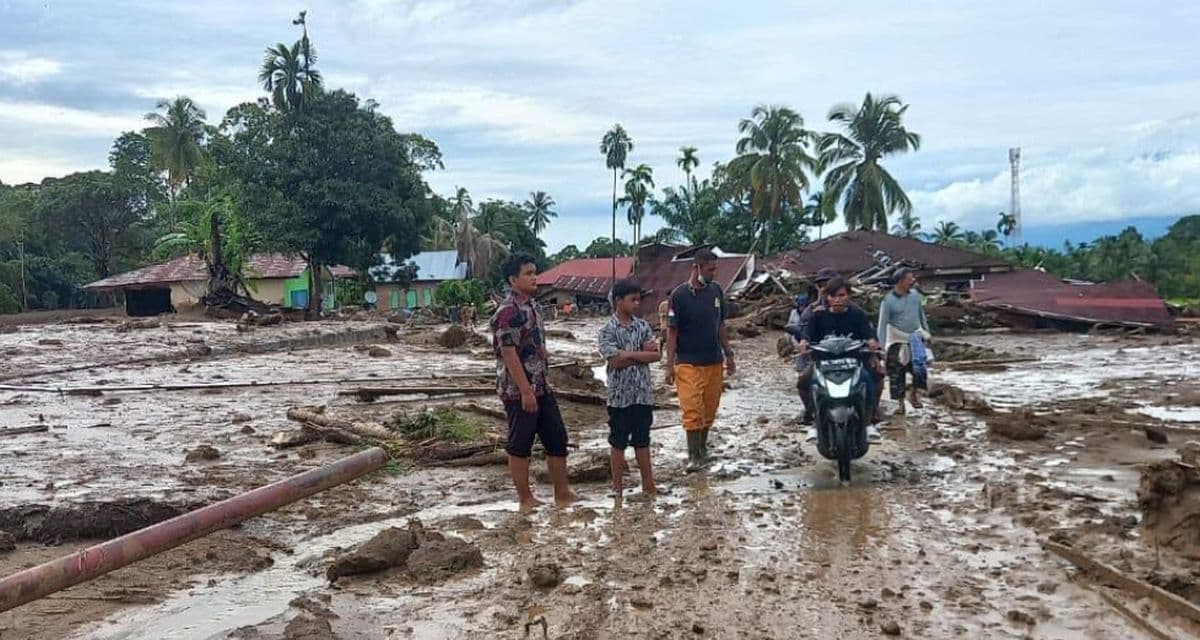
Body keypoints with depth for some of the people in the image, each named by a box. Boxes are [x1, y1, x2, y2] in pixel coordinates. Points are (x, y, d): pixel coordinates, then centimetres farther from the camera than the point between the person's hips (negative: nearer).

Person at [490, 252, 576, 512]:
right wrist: (525, 391, -21)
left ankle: (562, 494, 22)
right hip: (519, 391, -9)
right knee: (520, 446, 3)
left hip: (541, 387, 9)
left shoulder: (531, 306, 12)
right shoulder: (508, 312, -17)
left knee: (557, 439, 12)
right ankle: (526, 500, 14)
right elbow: (509, 355, -20)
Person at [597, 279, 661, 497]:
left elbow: (657, 355, -4)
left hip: (643, 393, 3)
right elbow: (615, 361, -17)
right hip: (619, 395, -3)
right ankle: (618, 487, 17)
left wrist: (628, 354, -14)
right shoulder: (607, 331, -8)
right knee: (618, 443, 7)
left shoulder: (643, 326, 4)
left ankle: (648, 485, 20)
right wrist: (643, 353, -11)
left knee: (642, 441, 12)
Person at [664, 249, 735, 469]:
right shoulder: (680, 295, -11)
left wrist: (729, 355, 12)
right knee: (692, 410, -6)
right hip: (688, 363, -5)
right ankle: (694, 455, 4)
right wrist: (669, 365, -12)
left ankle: (702, 446, 28)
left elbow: (721, 325, 13)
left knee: (710, 409, 11)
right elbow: (671, 331, -9)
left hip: (715, 362, 5)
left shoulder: (716, 291, 4)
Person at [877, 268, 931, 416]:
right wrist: (883, 347, -11)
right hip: (897, 341, -2)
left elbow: (922, 315, 16)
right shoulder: (888, 301, -10)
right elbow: (883, 324, -8)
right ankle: (901, 403, 15)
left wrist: (926, 333, 19)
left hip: (916, 337, 2)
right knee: (896, 374, 2)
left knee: (919, 366, -14)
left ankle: (914, 392, 11)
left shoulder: (915, 296, 1)